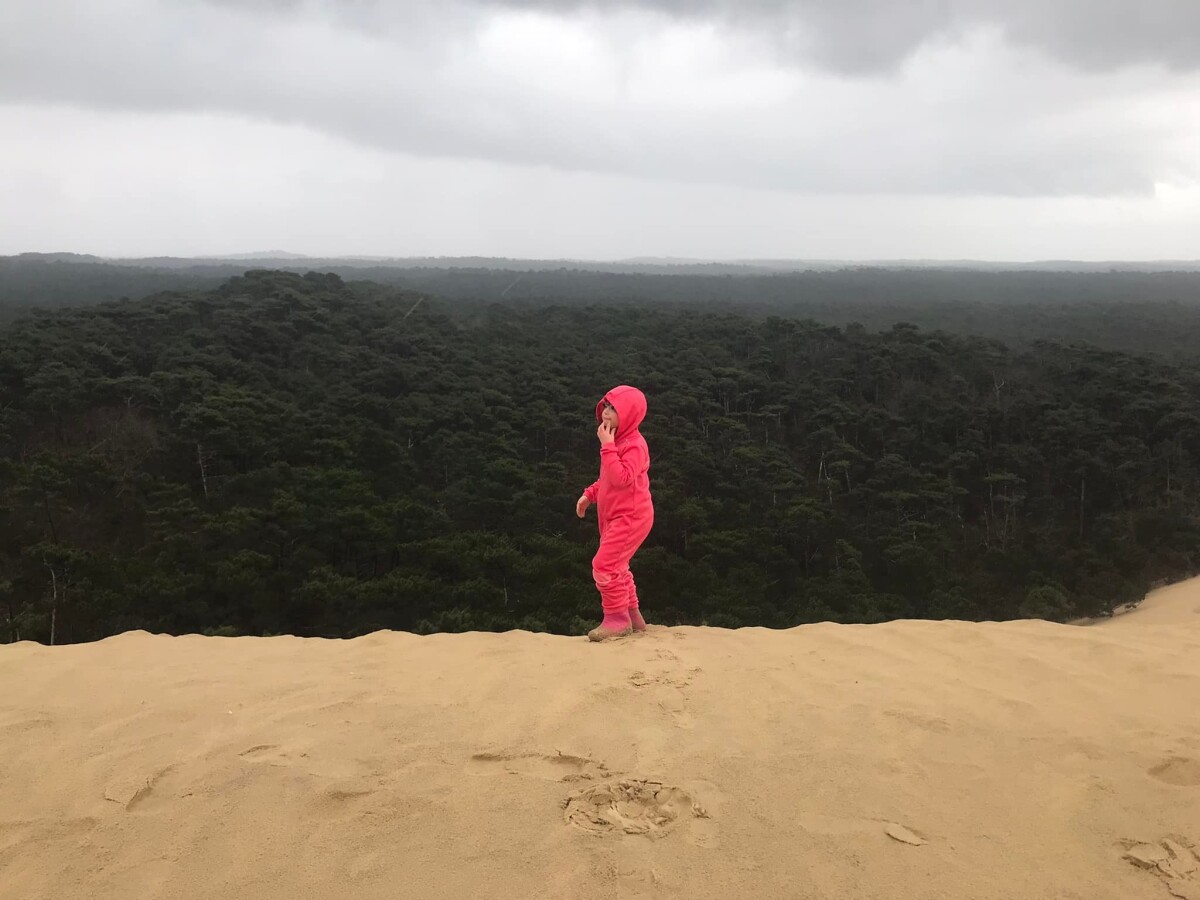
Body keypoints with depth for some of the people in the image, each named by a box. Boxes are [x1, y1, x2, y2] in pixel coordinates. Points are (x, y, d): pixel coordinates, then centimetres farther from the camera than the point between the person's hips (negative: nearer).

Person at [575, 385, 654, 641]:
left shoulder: (634, 444, -19)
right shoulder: (618, 441, 11)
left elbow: (621, 478, -32)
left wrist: (607, 446, -28)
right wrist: (589, 494, 15)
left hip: (630, 517, -10)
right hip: (616, 516, 10)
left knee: (604, 566, -14)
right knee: (616, 567, 17)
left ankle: (617, 617, -3)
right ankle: (632, 615, 28)